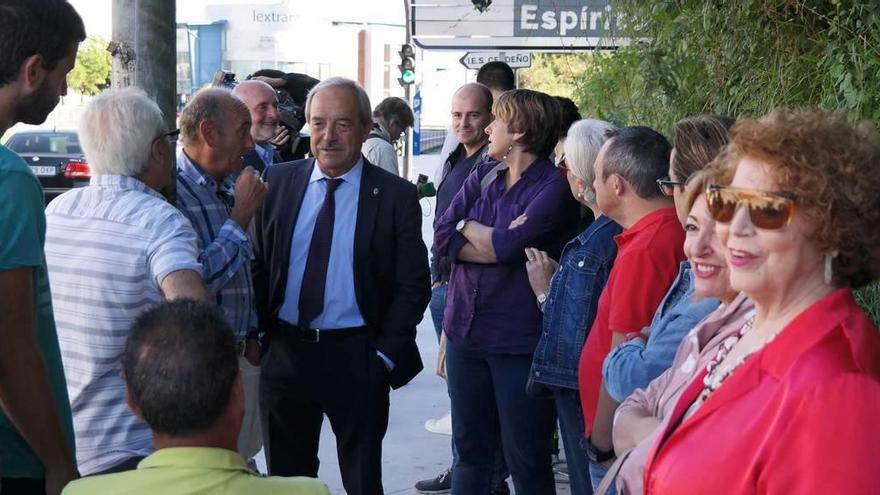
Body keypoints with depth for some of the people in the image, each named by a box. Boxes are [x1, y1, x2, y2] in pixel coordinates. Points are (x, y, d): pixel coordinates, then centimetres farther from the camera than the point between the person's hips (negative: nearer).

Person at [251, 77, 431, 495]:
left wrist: (385, 355, -10)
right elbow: (258, 265, 8)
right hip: (284, 352, 3)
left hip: (358, 360, -3)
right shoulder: (278, 182, 4)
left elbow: (413, 286, -4)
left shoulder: (396, 197, -5)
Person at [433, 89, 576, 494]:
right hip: (466, 332, 6)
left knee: (527, 462, 4)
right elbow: (442, 238, -1)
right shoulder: (483, 176, 9)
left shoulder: (553, 187, -10)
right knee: (470, 450, 16)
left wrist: (467, 226, -1)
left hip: (518, 339, -6)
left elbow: (507, 245, -20)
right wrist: (497, 243, -15)